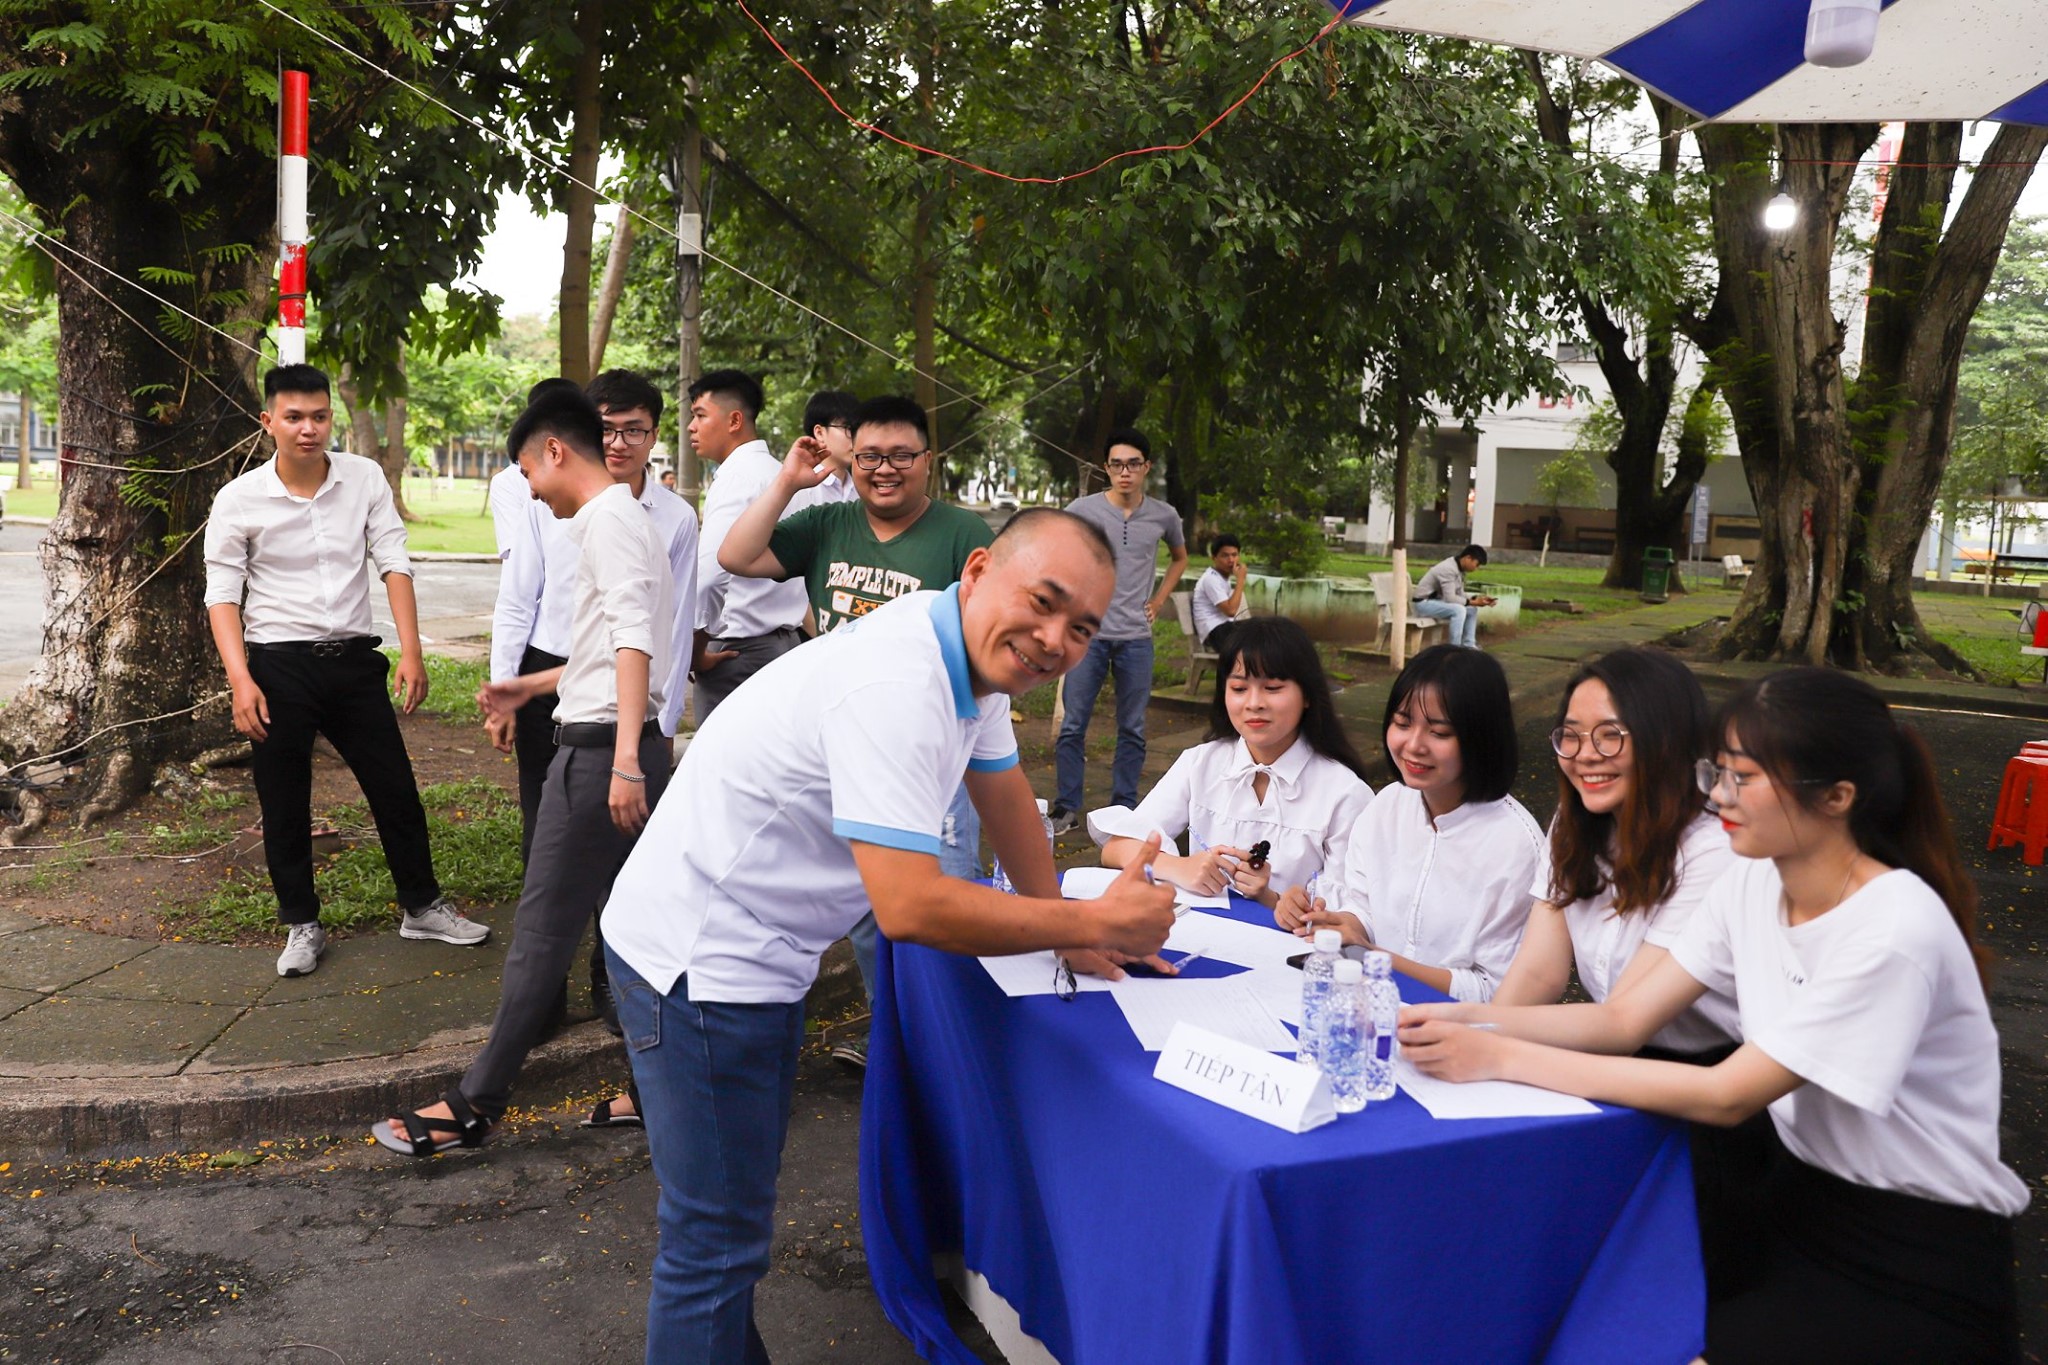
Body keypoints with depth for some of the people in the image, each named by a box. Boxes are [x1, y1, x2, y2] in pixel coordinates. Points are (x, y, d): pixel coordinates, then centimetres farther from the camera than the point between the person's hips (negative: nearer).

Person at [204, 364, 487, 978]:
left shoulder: (365, 478, -1)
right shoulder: (239, 500, -6)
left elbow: (394, 563, -2)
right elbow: (222, 595, -4)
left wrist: (411, 652, -11)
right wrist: (240, 681, -15)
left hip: (353, 659, 2)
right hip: (279, 666, -2)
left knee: (396, 789, 9)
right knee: (284, 806, 8)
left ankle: (422, 906, 26)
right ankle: (301, 924, 24)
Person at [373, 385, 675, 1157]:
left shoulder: (606, 517, -10)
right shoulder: (627, 518, 19)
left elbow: (634, 638, -22)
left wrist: (623, 759, -28)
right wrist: (529, 688, 33)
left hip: (599, 749, -10)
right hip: (625, 748, 10)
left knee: (542, 930, -2)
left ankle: (473, 1106, 8)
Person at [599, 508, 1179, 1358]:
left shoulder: (978, 653, -1)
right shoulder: (895, 685, -31)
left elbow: (1003, 789, 15)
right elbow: (910, 908, -35)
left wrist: (1067, 931, 15)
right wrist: (1093, 924, -24)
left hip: (762, 954, 10)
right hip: (696, 960, -10)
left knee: (742, 1195, 24)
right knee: (718, 1237, 0)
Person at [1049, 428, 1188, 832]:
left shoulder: (1163, 516, 4)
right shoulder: (1082, 510, -4)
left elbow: (1180, 559, 23)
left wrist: (1158, 600, 12)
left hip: (1137, 638, 2)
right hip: (1088, 634, -2)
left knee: (1132, 730, 8)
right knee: (1073, 726, 1)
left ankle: (1124, 808, 19)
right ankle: (1066, 809, 11)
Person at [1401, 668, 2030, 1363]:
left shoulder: (1896, 930, -25)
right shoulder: (1752, 885, -2)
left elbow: (1726, 1096, -25)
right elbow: (1624, 1019, -3)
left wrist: (1502, 1058, -27)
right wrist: (1470, 1020, -19)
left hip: (1921, 1273, -6)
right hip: (1801, 1197, 6)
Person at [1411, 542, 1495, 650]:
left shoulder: (1459, 569, 4)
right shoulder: (1448, 569, -26)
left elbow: (1459, 594, 9)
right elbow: (1450, 598, -29)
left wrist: (1478, 598, -5)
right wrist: (1472, 602, -22)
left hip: (1437, 600, 10)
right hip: (1424, 602, -10)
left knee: (1472, 610, 6)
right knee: (1459, 609, -29)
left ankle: (1468, 646, 6)